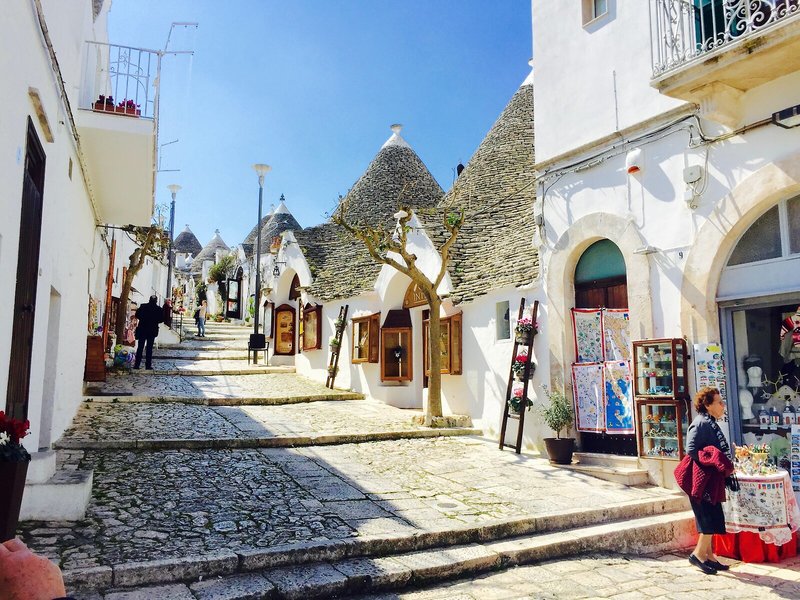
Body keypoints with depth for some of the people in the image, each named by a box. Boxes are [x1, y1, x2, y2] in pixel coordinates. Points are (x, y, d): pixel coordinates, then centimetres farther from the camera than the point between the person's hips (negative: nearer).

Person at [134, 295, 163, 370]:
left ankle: (137, 364, 6)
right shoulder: (159, 309, -7)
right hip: (152, 330, -1)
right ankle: (148, 365, 3)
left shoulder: (143, 306, -3)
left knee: (140, 347, 7)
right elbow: (161, 319, -5)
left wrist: (143, 319, 13)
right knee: (149, 348, 4)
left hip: (142, 329, 1)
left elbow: (137, 315, -2)